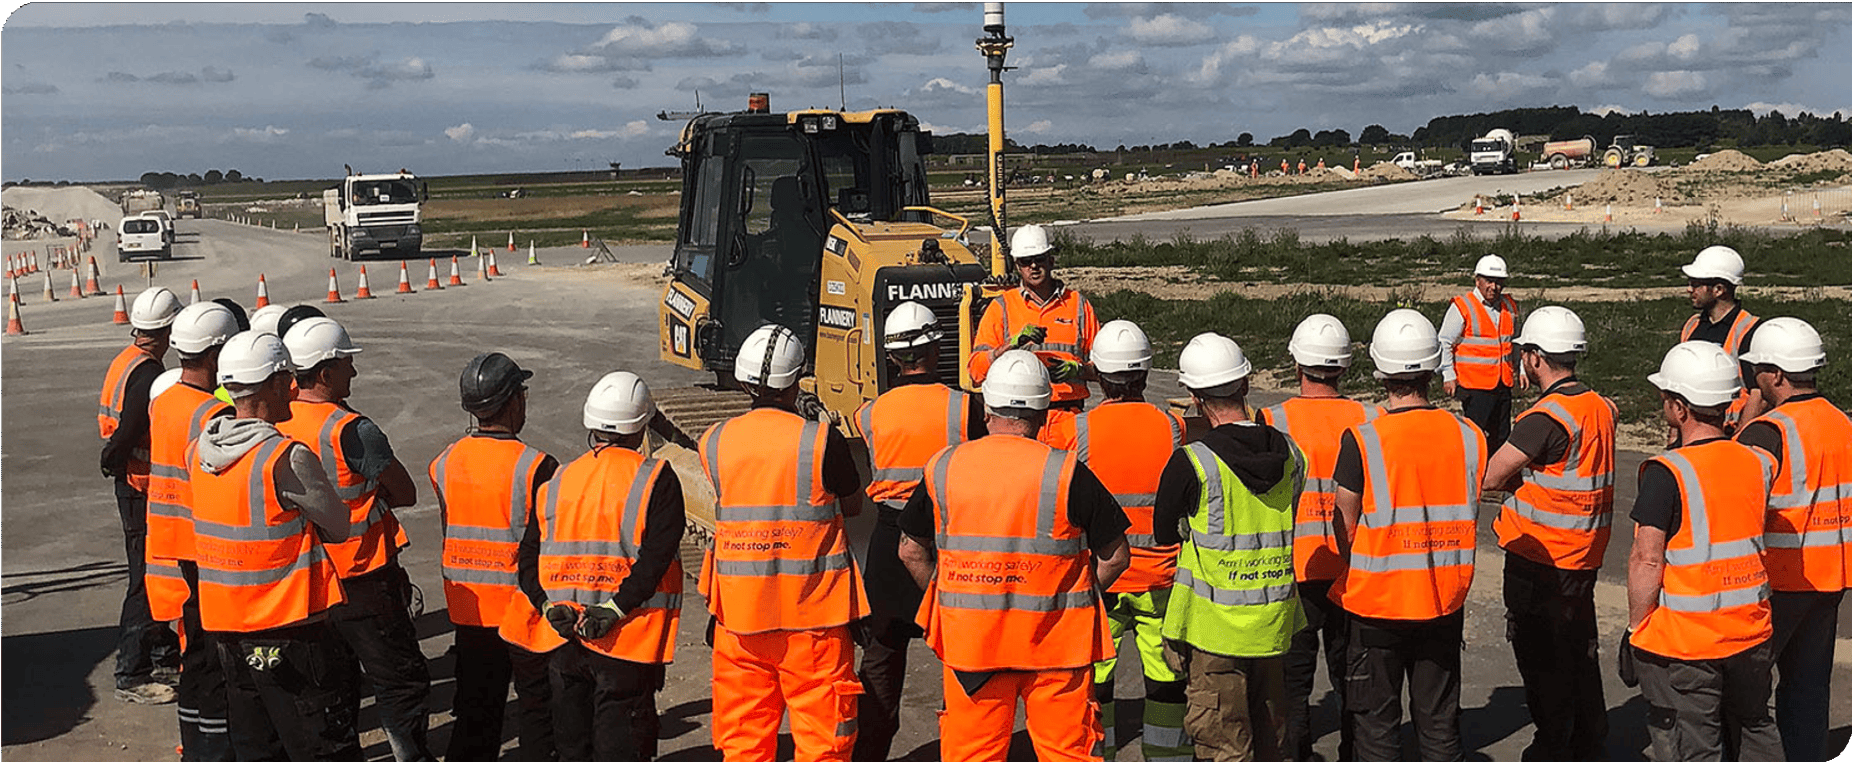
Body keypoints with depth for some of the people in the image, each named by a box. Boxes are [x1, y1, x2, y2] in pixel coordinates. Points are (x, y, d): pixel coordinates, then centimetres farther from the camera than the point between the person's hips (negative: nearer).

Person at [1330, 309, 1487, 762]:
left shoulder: (1361, 441, -18)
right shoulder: (1469, 438, -6)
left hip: (1377, 604, -3)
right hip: (1445, 604, 3)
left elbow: (1345, 531, -9)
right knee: (1439, 725, 16)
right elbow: (1468, 524, 5)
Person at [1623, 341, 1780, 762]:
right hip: (1751, 633, 6)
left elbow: (1647, 561, -19)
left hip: (1679, 644, -6)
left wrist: (1635, 627, -7)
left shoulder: (1666, 473, -19)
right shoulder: (1758, 464, -1)